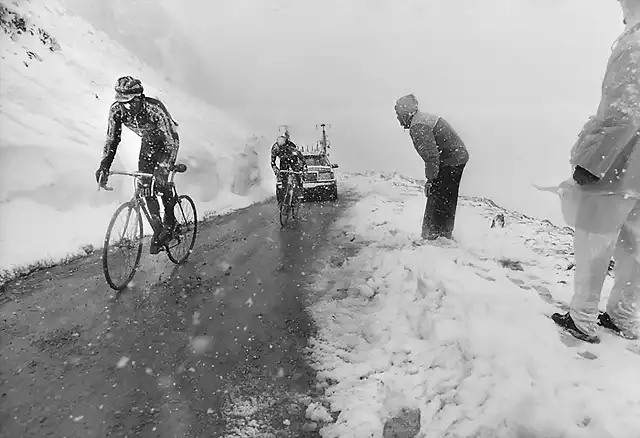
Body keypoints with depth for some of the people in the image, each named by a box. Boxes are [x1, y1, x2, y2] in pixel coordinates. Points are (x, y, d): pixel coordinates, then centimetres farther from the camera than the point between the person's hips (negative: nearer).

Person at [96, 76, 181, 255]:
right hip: (149, 141, 5)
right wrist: (104, 166, -26)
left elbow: (172, 142, -40)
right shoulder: (116, 110, -23)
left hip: (167, 141, -4)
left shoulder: (154, 108, -37)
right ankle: (158, 231, 5)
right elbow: (112, 139, -13)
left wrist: (163, 168, -51)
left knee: (159, 181, -19)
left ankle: (170, 221, 7)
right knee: (145, 184, -7)